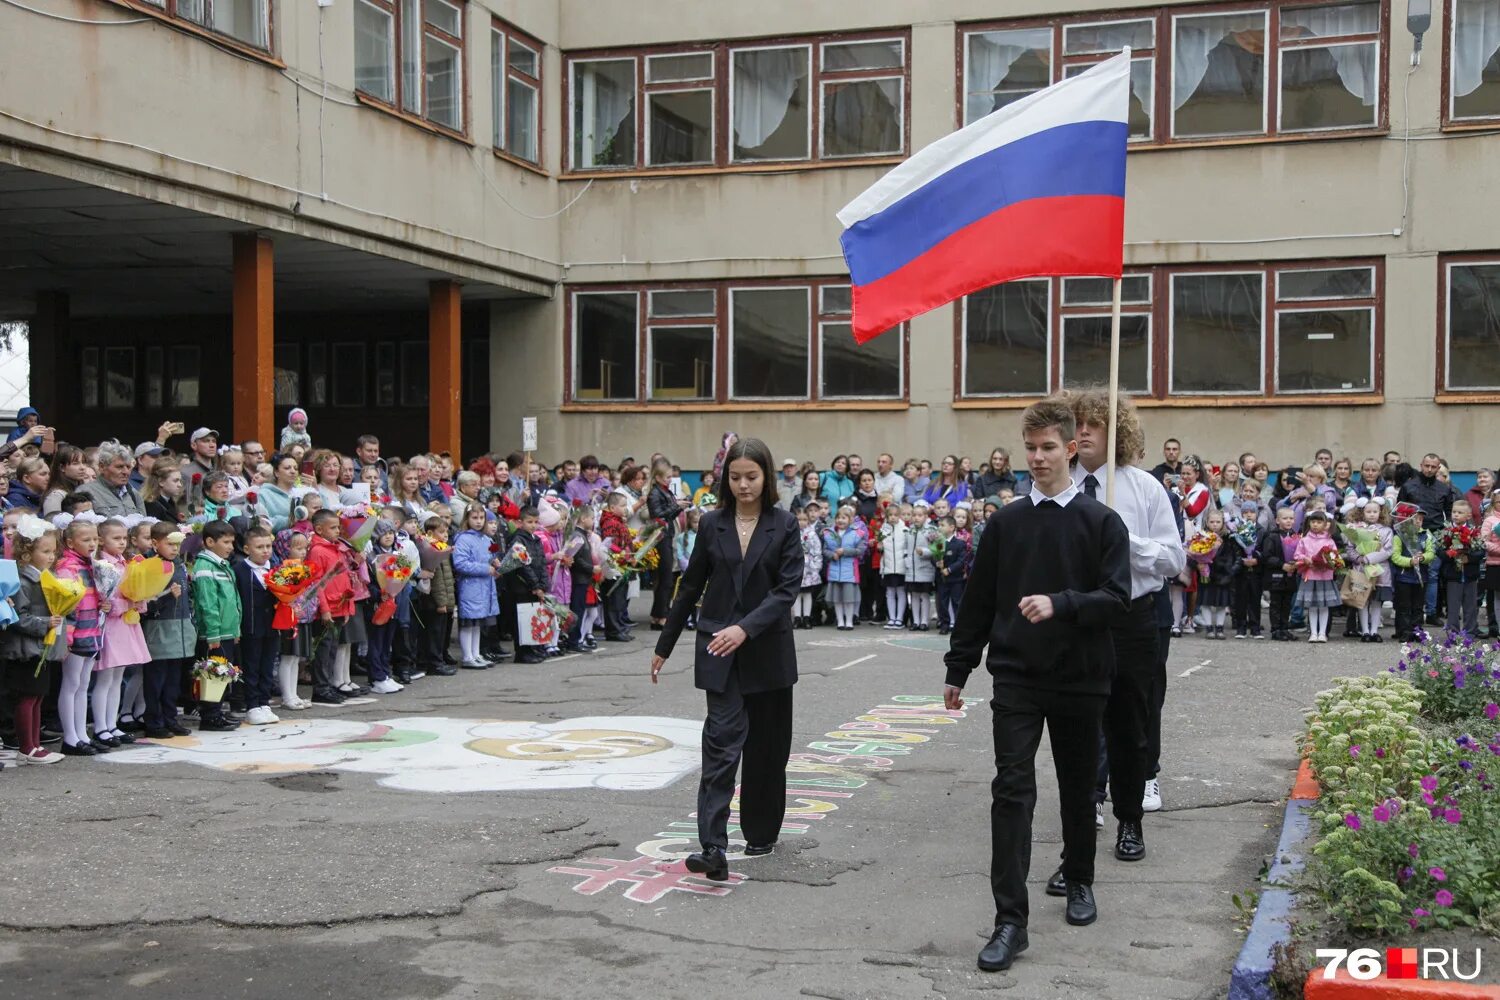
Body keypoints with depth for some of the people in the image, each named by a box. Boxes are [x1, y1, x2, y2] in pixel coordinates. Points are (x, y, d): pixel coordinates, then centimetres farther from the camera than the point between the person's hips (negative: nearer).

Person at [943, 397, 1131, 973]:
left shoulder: (1102, 523, -1)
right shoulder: (1005, 522, 4)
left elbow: (1116, 598, -10)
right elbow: (979, 601, 8)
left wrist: (1059, 604, -25)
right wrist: (957, 670, 10)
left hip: (1080, 681, 0)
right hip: (1016, 680, 1)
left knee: (1078, 786, 14)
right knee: (1012, 790, -8)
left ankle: (1079, 881, 38)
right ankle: (1010, 920, -7)